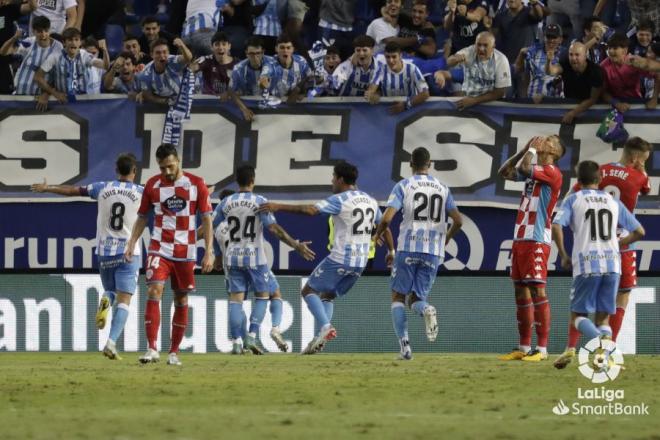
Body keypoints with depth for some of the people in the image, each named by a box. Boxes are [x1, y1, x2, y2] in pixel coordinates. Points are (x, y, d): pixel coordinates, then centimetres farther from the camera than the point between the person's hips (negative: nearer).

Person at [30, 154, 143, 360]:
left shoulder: (102, 188, 2)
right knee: (123, 300, -5)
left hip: (104, 252, 3)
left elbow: (71, 190, 12)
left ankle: (105, 301, -13)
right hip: (129, 252, -3)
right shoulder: (140, 192, -4)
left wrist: (47, 188, 27)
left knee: (110, 290, 24)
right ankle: (111, 343, -21)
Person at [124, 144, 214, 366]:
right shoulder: (152, 185, 3)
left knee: (181, 301, 6)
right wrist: (132, 243, 1)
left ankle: (174, 353, 16)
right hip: (159, 250, 0)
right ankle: (152, 349, -20)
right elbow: (142, 217, 13)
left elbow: (206, 218, 0)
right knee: (153, 292, -18)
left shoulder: (196, 184, -2)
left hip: (185, 253, 0)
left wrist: (209, 252, -6)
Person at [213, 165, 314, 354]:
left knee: (236, 299, 3)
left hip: (233, 257, 3)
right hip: (255, 257, -3)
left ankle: (236, 342, -5)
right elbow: (274, 228, -15)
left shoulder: (226, 203, 4)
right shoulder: (259, 202, -7)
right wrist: (296, 245, -13)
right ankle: (252, 337, -4)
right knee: (262, 296, 9)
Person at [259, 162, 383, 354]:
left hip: (340, 258, -7)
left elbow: (311, 210, -22)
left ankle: (326, 327, -15)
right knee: (327, 295, 20)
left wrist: (278, 207, -19)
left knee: (309, 291, 7)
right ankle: (321, 337, 4)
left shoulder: (340, 200, -11)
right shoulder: (371, 201, 11)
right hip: (361, 261, 7)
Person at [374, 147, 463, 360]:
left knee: (398, 297, 10)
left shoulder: (404, 186, -1)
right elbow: (458, 221, 5)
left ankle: (404, 345, -8)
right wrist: (445, 239, 24)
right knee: (416, 297, 13)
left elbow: (387, 218, -11)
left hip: (408, 249, -3)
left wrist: (377, 234, 11)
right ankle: (426, 309, -27)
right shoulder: (443, 189, 10)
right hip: (433, 251, 3)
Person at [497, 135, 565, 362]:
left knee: (537, 291, -10)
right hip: (520, 239, 9)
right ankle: (524, 347, 15)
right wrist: (525, 149, 16)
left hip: (537, 241, -9)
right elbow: (504, 171, 23)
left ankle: (542, 348, -11)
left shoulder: (552, 172, -9)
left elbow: (524, 169, -23)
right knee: (521, 292, 10)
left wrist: (532, 149, -5)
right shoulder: (535, 171, 18)